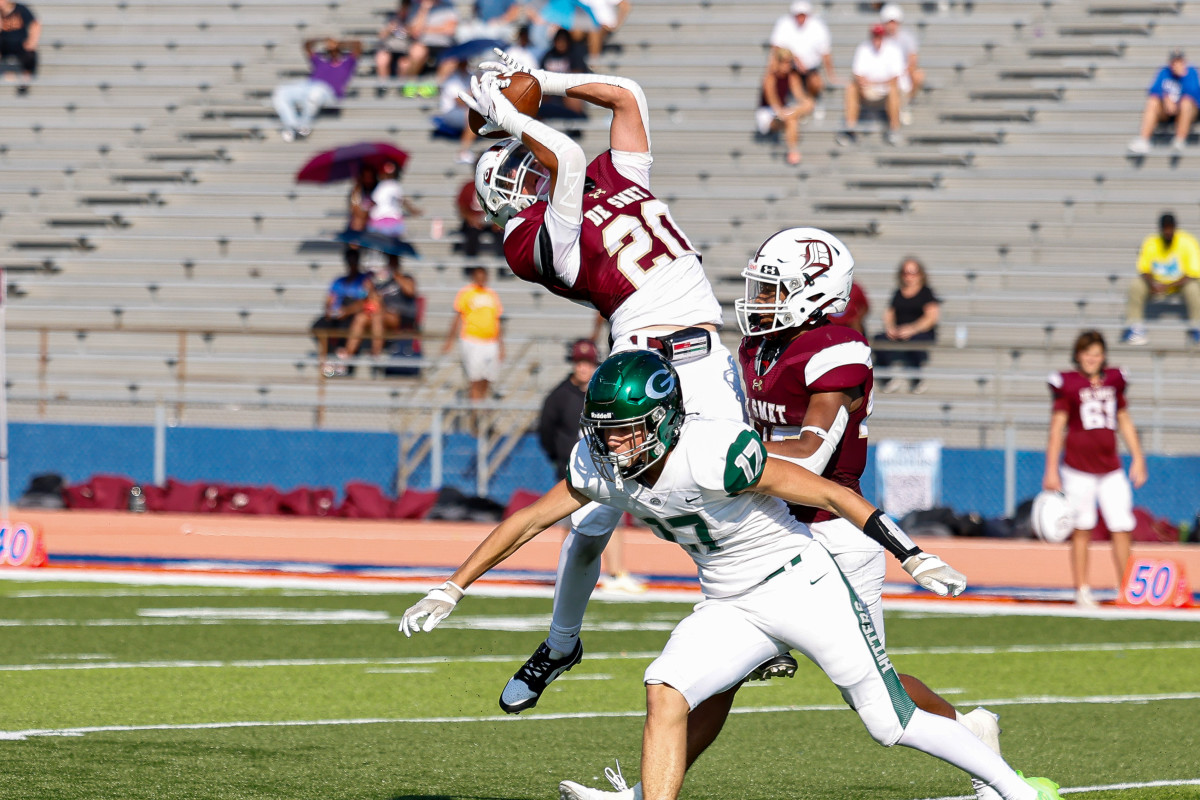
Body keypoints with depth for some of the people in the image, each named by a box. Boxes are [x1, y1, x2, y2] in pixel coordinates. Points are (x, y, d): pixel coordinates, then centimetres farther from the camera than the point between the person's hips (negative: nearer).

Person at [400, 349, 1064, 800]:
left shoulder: (710, 454, -30)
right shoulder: (599, 465, -10)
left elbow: (827, 493, -25)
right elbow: (530, 520, 3)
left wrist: (914, 556, -23)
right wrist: (450, 590, 1)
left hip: (800, 585, -6)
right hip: (729, 609, 6)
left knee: (890, 722, -1)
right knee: (665, 694, -17)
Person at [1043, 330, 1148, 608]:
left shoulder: (1113, 381, 10)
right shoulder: (1068, 384, -2)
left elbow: (1125, 421, 19)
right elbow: (1057, 428, -2)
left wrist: (1138, 459, 16)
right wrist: (1051, 470, -6)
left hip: (1110, 466, 4)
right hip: (1078, 466, -4)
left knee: (1122, 528, -2)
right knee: (1082, 529, 1)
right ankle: (1082, 590, 8)